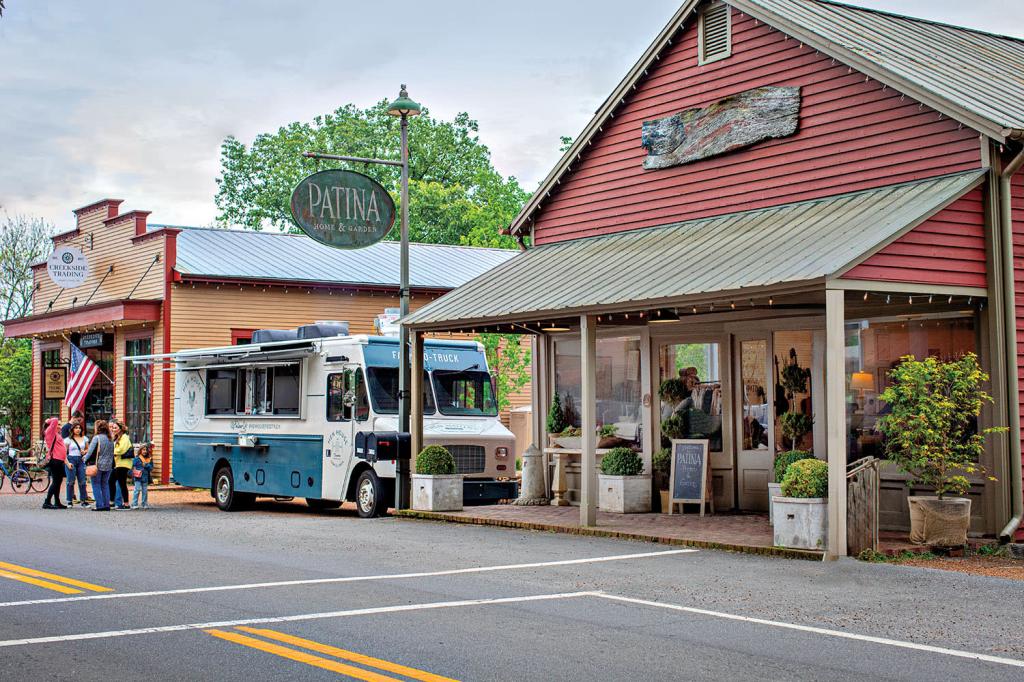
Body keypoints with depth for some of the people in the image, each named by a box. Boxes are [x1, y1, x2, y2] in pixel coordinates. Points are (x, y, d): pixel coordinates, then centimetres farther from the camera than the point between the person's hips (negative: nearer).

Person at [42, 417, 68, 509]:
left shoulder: (57, 434, 21)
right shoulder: (50, 432, -5)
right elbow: (55, 421, -19)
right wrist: (48, 421, 0)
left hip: (59, 461, 10)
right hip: (54, 460, -10)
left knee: (59, 481, 12)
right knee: (55, 482, -9)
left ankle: (57, 502, 18)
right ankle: (47, 502, -8)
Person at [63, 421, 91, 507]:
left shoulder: (84, 439, 10)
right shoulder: (68, 439, 1)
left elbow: (88, 449, 22)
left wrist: (84, 452, -1)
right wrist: (67, 463, -11)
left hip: (81, 460, 3)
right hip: (71, 459, -3)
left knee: (82, 481, 0)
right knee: (71, 481, -2)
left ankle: (84, 500, 5)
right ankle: (69, 501, 5)